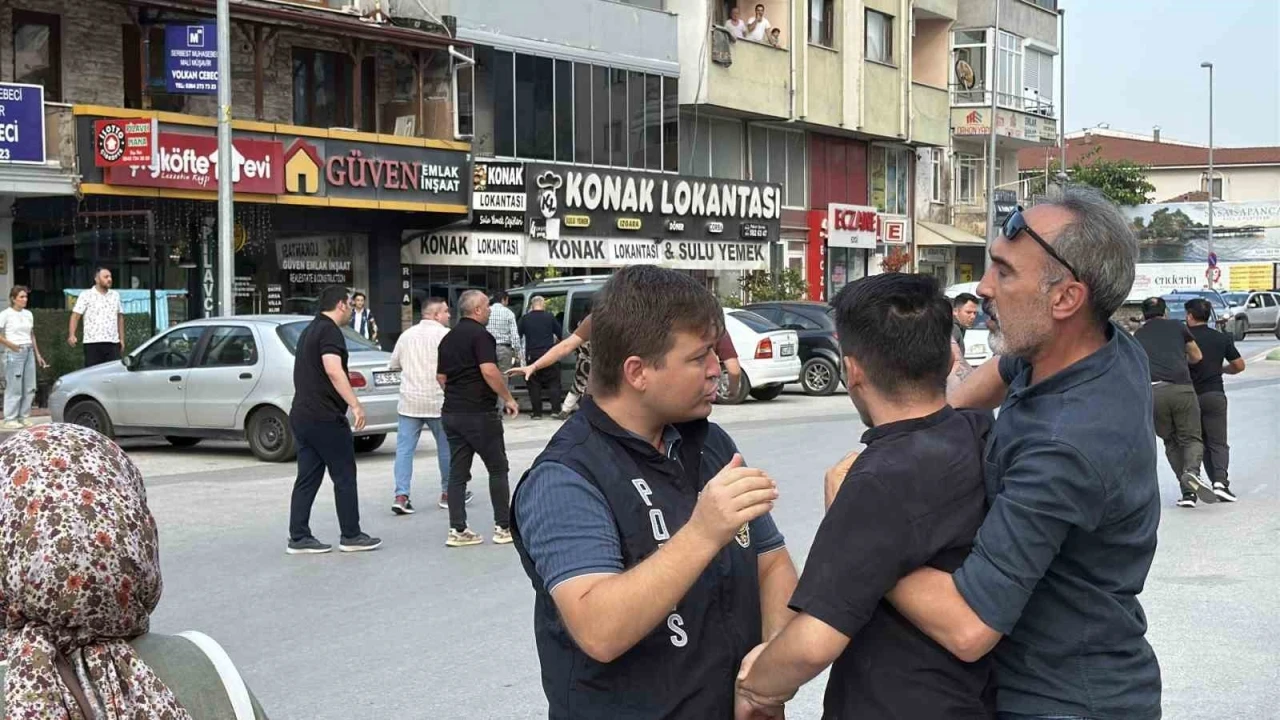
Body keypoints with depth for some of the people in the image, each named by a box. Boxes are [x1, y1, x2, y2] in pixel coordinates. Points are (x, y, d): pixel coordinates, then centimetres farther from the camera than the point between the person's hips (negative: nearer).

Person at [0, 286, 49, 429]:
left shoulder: (28, 314, 14)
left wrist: (37, 354, 18)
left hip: (29, 352, 6)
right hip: (14, 353, -6)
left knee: (29, 388, 5)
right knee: (14, 387, -7)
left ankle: (24, 417, 12)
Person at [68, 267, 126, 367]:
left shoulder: (115, 295, 15)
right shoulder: (86, 295, 1)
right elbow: (76, 315, -5)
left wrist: (122, 339, 16)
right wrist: (71, 335, -19)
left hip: (113, 343, 4)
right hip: (93, 343, -4)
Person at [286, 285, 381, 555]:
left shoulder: (310, 331, 19)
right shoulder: (330, 331, -12)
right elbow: (333, 370, -26)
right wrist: (356, 405, -28)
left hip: (301, 415, 9)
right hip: (325, 418, -9)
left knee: (308, 478, 8)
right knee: (344, 476, 0)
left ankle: (299, 538, 6)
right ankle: (351, 536, 5)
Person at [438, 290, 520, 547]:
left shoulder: (448, 338, 14)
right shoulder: (480, 334, -11)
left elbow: (441, 377, 18)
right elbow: (489, 371, -21)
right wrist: (508, 398, -12)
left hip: (452, 412, 7)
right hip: (479, 413, -7)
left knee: (457, 472, 7)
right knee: (497, 468, 4)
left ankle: (457, 530, 4)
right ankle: (504, 527, 5)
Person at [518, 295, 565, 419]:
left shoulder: (525, 319, 2)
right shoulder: (550, 317, 0)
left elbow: (518, 336, 7)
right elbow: (560, 335, 8)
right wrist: (556, 340, 29)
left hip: (532, 355, 1)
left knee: (534, 385, 6)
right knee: (553, 383, 5)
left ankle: (537, 413, 3)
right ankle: (555, 410, -3)